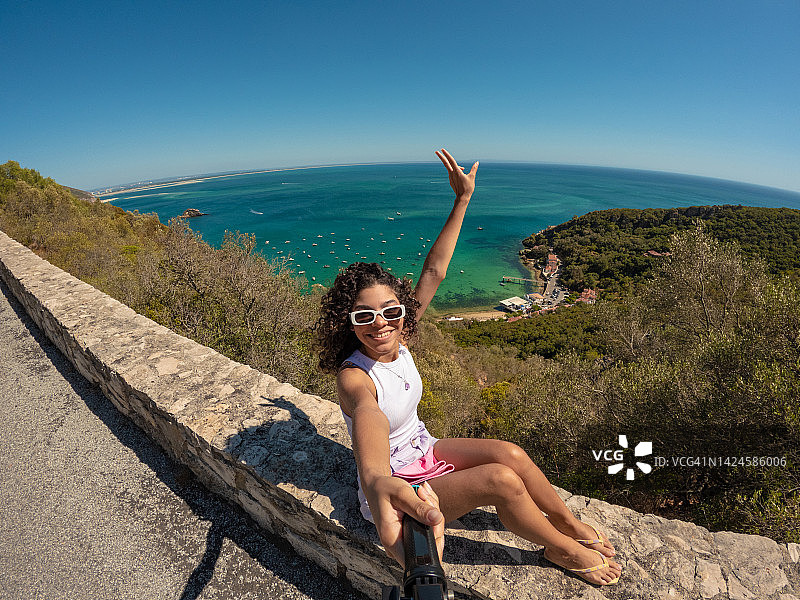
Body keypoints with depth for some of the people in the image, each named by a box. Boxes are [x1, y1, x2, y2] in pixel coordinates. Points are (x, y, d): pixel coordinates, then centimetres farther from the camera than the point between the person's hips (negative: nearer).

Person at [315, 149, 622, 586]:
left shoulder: (397, 340, -12)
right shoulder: (354, 377, -29)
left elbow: (434, 271, -14)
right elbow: (368, 417, -55)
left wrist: (462, 199, -14)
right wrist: (377, 483, -77)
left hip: (422, 452, 6)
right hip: (394, 485, -6)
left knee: (509, 453, -11)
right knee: (501, 480, -20)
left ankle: (571, 525, 14)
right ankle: (565, 551, 9)